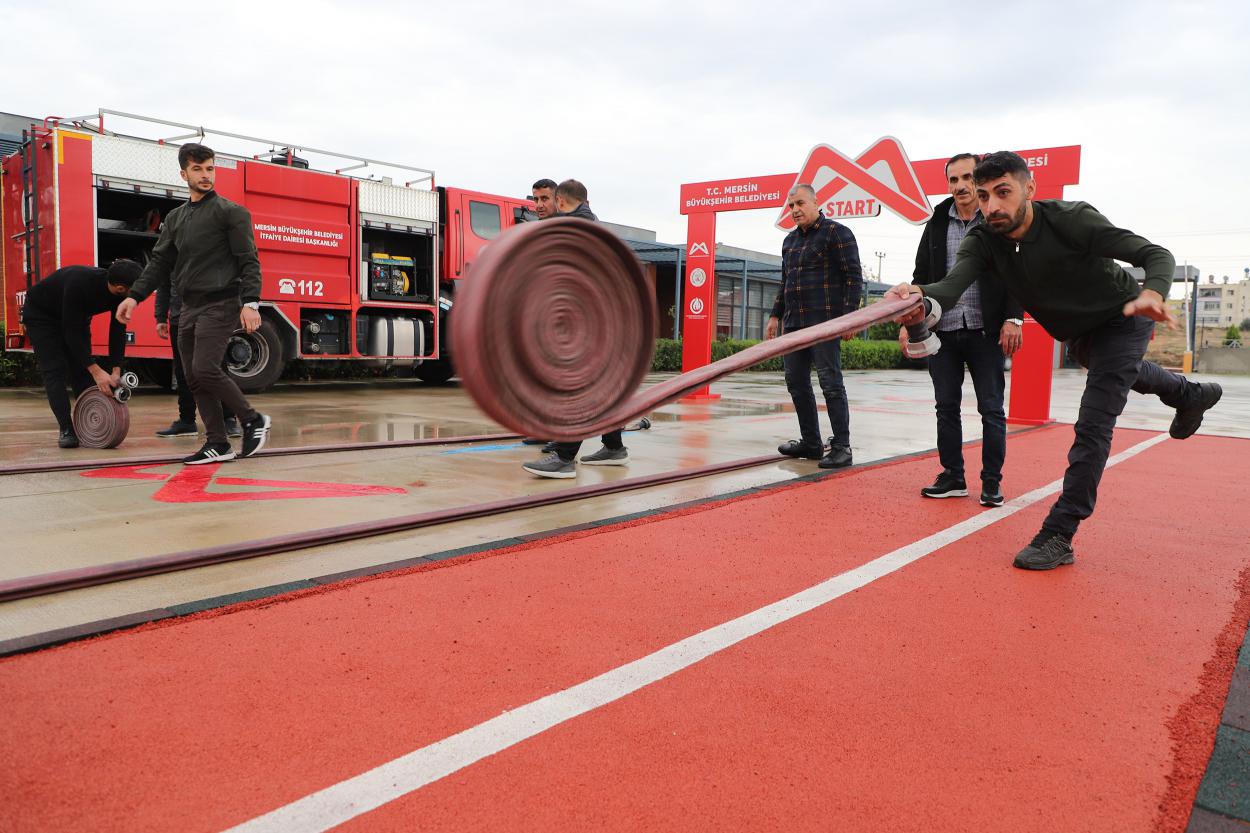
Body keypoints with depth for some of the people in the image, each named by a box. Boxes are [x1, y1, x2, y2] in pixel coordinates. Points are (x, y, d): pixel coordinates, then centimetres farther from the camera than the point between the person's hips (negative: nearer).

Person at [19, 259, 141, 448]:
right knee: (54, 371, -13)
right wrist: (96, 371, -41)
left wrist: (116, 371, -25)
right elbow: (71, 333, -38)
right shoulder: (79, 283, -42)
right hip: (41, 314, -6)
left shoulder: (120, 295, -23)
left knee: (82, 371, -1)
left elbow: (118, 332, -16)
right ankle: (66, 431, -14)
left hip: (76, 315, 6)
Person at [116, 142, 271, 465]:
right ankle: (218, 444, 9)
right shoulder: (176, 217, 17)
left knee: (205, 369, -18)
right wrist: (135, 296, 6)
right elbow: (160, 262, 17)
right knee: (193, 377, 4)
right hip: (189, 307, 7)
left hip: (219, 304, -7)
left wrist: (251, 303, -21)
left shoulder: (231, 212, -2)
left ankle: (252, 420, 0)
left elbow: (249, 261, -9)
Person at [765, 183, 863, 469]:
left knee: (831, 383, -7)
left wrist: (849, 315, -17)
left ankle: (841, 447, -1)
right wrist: (775, 316, 21)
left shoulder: (837, 233, -3)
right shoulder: (790, 240, 20)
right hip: (794, 323, 8)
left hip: (824, 322, -8)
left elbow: (854, 277, -9)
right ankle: (810, 443, 18)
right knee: (796, 383, 9)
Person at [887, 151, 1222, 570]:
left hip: (1122, 318, -6)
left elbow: (1157, 255, -33)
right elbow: (953, 283, -42)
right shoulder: (982, 241, -22)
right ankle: (1190, 394, 67)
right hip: (1077, 335, 6)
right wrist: (919, 296, -66)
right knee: (1122, 374, 35)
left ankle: (1058, 534, -14)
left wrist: (1152, 294, -56)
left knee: (1093, 424, -17)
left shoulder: (1071, 219, -33)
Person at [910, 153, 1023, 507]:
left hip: (985, 332, -3)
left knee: (991, 410, 1)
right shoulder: (937, 224, 11)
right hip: (943, 331, 3)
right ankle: (952, 477, 16)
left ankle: (992, 482, 10)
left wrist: (1013, 319, -12)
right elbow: (922, 276, 12)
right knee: (946, 407, 7)